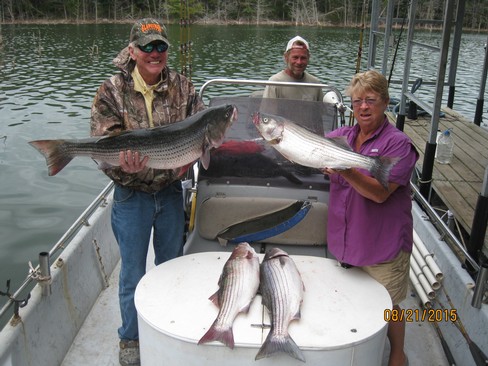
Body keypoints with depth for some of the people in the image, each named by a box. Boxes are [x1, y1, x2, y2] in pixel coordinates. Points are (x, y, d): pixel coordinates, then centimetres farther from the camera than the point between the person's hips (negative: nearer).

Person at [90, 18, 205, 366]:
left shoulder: (183, 87, -2)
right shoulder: (113, 91, -10)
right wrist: (123, 165, -34)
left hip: (171, 191, 3)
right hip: (133, 196, -3)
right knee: (133, 272, 11)